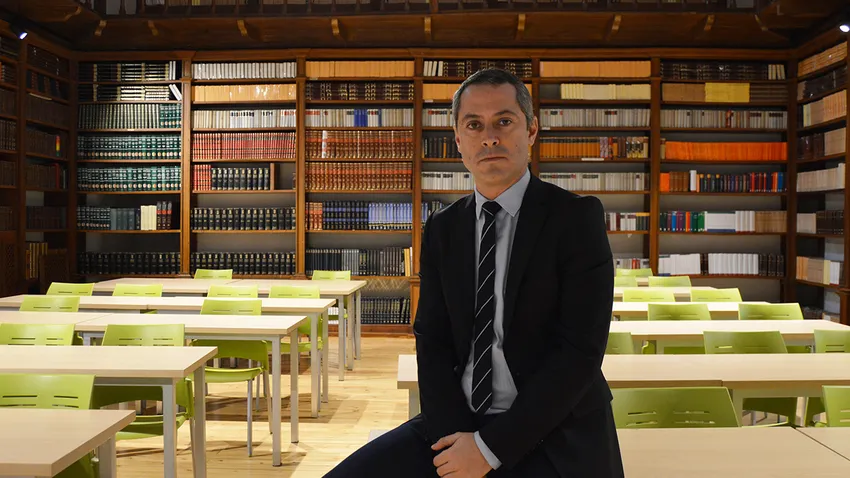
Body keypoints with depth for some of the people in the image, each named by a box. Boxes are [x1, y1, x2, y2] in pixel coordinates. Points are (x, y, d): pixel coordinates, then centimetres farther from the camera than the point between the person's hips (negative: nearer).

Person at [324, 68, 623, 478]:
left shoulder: (577, 217, -7)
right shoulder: (441, 229, 7)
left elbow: (580, 352, -13)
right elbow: (432, 342, 5)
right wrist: (458, 439, -11)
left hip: (554, 439, -4)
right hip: (458, 424, 4)